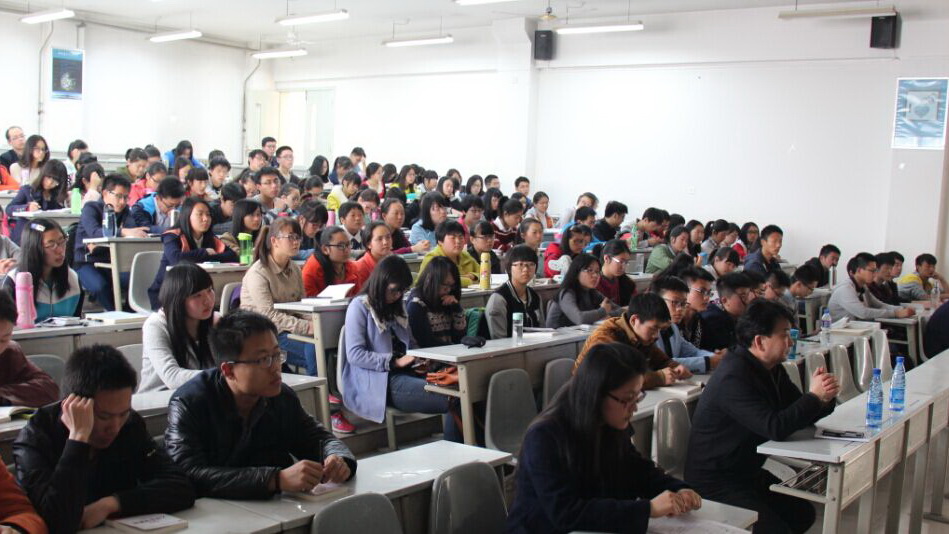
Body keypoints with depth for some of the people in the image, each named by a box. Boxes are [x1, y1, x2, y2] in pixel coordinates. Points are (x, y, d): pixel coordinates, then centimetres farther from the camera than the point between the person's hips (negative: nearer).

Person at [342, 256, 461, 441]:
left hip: (403, 374, 7)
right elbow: (354, 354, -9)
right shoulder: (360, 306, 1)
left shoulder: (397, 307, 24)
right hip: (378, 382, -7)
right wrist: (395, 362, -16)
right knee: (451, 400, -27)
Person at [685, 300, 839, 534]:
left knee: (802, 514, 9)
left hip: (746, 471, 10)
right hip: (715, 482, -10)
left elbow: (799, 416, 9)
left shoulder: (771, 368, 6)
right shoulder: (734, 376, -25)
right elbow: (775, 428, -31)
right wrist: (813, 396, -21)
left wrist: (823, 398, -12)